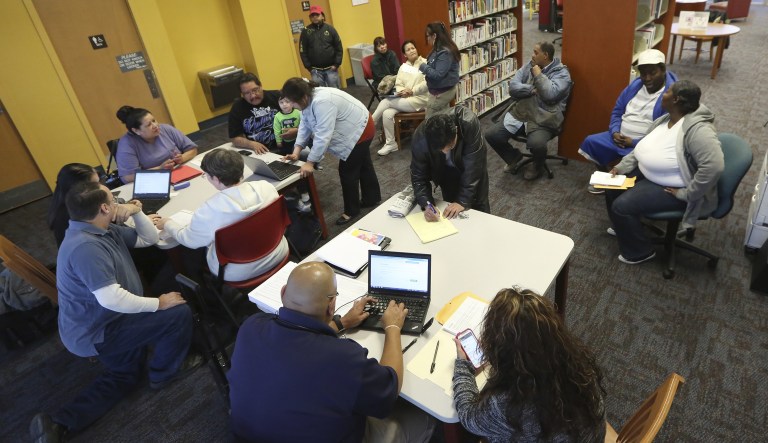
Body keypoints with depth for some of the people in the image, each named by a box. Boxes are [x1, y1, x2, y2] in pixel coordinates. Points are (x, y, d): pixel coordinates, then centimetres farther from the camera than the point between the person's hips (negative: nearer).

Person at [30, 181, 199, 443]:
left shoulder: (103, 230, 2)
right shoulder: (85, 247, -31)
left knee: (124, 376, 27)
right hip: (95, 333, -11)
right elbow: (111, 299, -36)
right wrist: (159, 303, -25)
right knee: (179, 313, -13)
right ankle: (164, 372, 10)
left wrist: (137, 213, -5)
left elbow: (150, 239, 11)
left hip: (97, 325, 11)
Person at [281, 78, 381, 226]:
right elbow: (304, 126, 0)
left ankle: (351, 210, 14)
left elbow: (323, 136, -34)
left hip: (359, 132, -10)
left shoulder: (322, 102, -33)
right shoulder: (309, 100, -3)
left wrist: (310, 163, -30)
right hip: (356, 130, 10)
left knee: (347, 171, -1)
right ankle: (372, 199, 37)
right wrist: (296, 151, -8)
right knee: (363, 165, 21)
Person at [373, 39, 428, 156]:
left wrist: (412, 91, -22)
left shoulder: (425, 63, -2)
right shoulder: (403, 67, 17)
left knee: (386, 102, -20)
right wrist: (402, 91, -16)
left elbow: (427, 84, -15)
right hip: (404, 99, 6)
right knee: (387, 114, -23)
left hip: (419, 99, -6)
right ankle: (390, 143, -11)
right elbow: (398, 84, 7)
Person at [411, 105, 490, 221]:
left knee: (479, 206, 8)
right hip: (445, 170, 1)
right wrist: (427, 204, -38)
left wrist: (463, 200, -34)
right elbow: (418, 176, -23)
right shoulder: (419, 140, -35)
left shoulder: (469, 123, -41)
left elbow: (472, 165, -34)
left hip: (471, 163, 0)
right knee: (451, 213, 1)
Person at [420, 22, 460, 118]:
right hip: (445, 90, 10)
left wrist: (424, 67, -17)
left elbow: (438, 75, -28)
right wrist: (426, 67, 2)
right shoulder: (439, 50, 8)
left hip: (440, 92, -10)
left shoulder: (445, 53, -23)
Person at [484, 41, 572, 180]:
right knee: (491, 135, -11)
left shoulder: (561, 73, -3)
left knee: (536, 144, -35)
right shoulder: (529, 66, 12)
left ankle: (537, 166, 5)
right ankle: (513, 156, 19)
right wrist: (533, 90, -11)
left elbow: (550, 94, -21)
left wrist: (538, 75, -10)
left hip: (543, 121, -5)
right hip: (518, 115, 5)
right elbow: (513, 87, 2)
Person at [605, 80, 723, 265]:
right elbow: (642, 148, 10)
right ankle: (623, 227, 35)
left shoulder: (697, 129, -30)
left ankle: (640, 252, 6)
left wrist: (686, 194, -29)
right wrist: (621, 167, -1)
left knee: (621, 206, -17)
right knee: (612, 186, 11)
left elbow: (714, 167, -38)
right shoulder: (665, 120, 0)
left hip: (671, 188, -9)